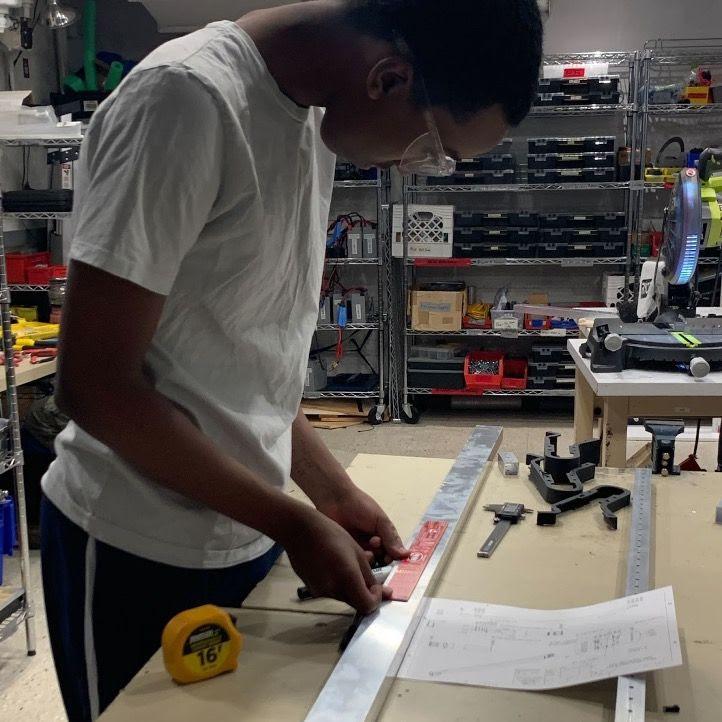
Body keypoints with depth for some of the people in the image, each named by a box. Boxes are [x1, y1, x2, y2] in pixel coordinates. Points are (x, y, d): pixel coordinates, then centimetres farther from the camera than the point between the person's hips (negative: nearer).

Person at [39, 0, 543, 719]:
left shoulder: (317, 114, 3)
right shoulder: (184, 100, -21)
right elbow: (96, 386, -21)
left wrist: (334, 493, 5)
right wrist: (294, 524, -17)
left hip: (248, 534, 7)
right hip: (139, 554, -7)